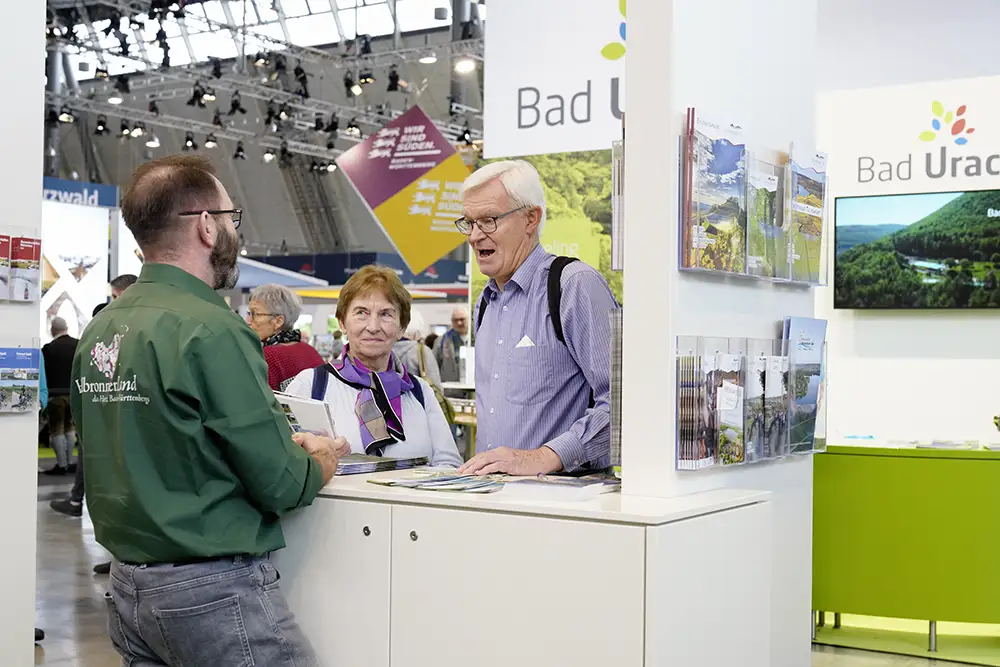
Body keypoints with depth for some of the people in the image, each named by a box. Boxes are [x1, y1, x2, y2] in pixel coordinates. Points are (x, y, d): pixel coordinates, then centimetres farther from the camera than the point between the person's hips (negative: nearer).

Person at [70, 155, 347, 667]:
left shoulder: (99, 330, 5)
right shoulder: (211, 331, -19)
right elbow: (281, 485, -18)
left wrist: (286, 445, 11)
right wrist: (320, 464, 4)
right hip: (212, 588, -8)